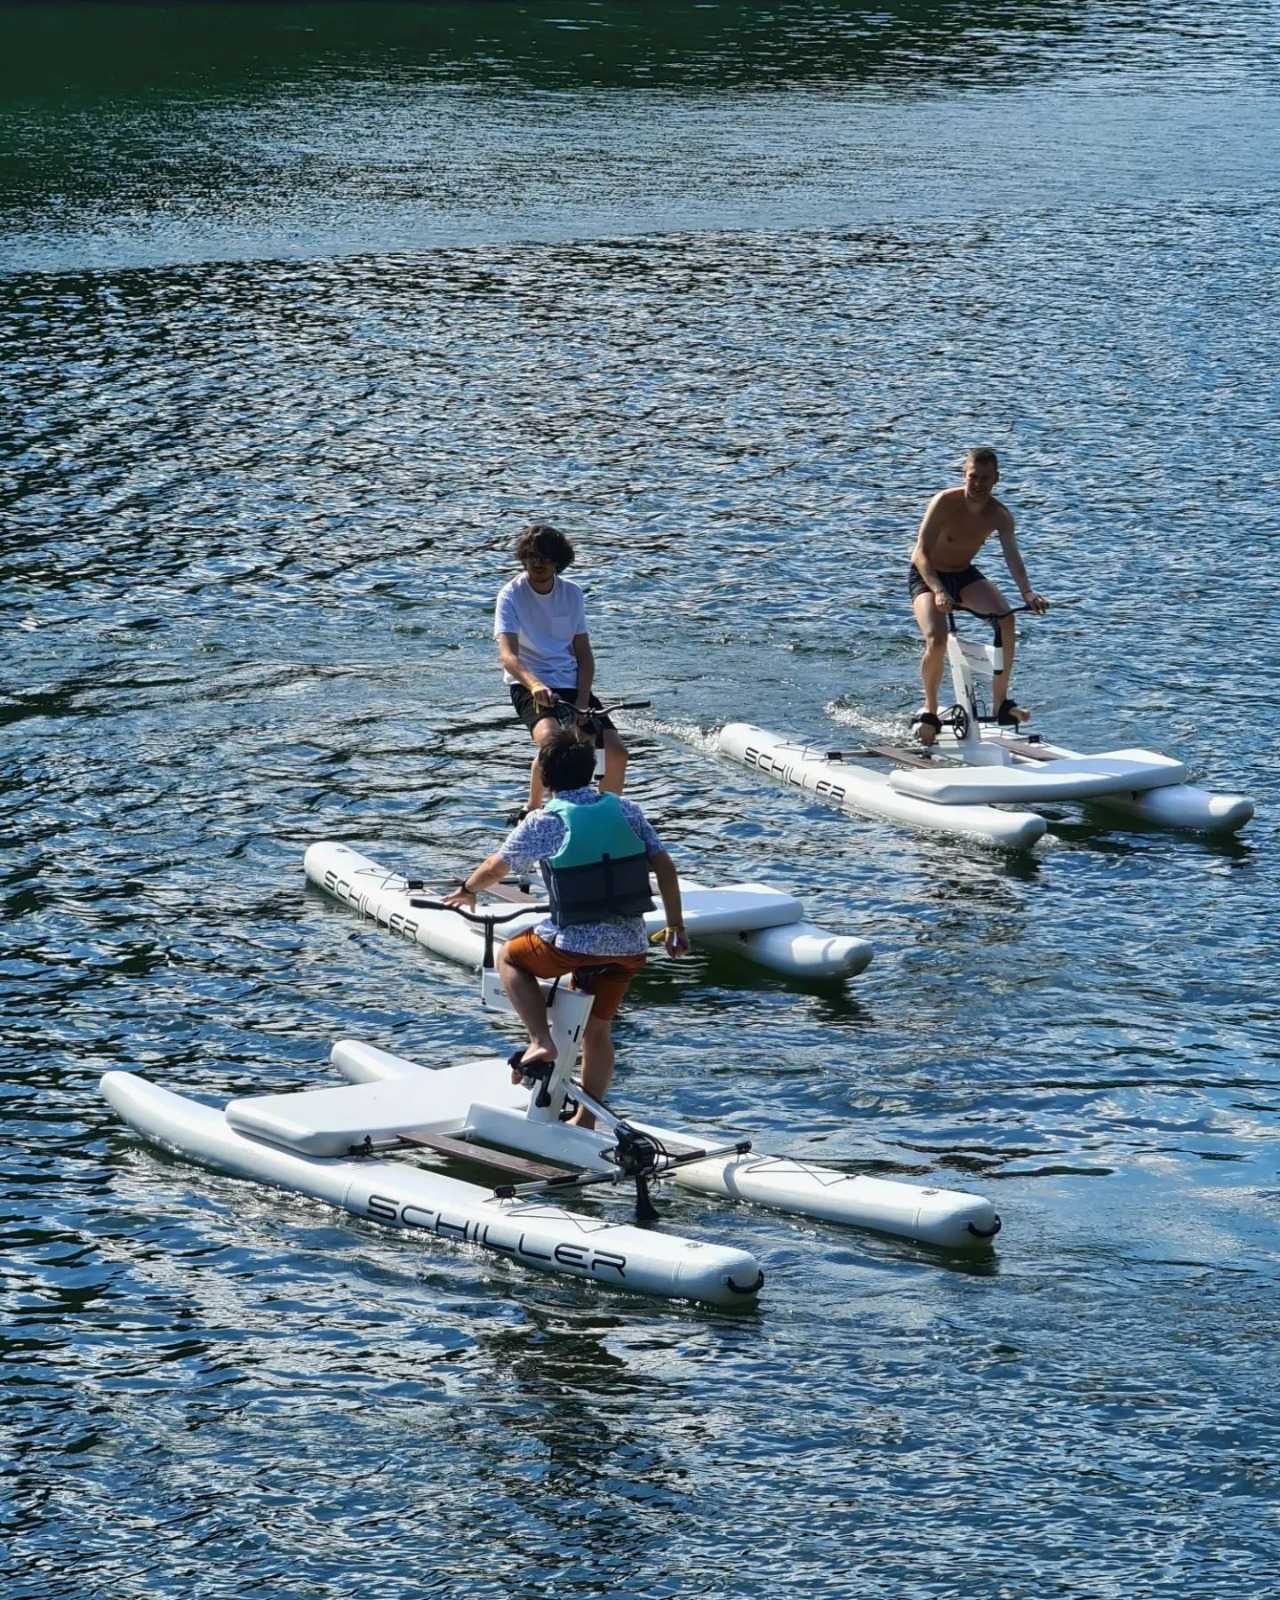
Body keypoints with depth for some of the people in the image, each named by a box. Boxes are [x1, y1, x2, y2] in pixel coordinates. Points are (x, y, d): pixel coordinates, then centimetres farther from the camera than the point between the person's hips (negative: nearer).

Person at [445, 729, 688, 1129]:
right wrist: (675, 926, 11)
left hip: (575, 943, -4)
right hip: (630, 946, 4)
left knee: (509, 957, 23)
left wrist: (466, 891, 29)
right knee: (597, 1029, 23)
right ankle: (586, 1122, 27)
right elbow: (664, 865, 3)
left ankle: (541, 1041, 6)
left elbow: (494, 869, 8)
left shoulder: (543, 821, -3)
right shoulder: (625, 810, 7)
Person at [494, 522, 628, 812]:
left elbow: (584, 655, 10)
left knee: (617, 753, -10)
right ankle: (533, 811, -15)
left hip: (571, 684, 5)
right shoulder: (511, 595, -6)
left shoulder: (572, 594, 9)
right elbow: (507, 656, -19)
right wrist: (534, 684, -40)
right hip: (528, 687, -5)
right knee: (550, 737, -35)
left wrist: (582, 704, -7)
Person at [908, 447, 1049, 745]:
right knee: (936, 640, -30)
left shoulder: (1000, 515, -11)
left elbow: (1012, 555, -23)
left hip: (965, 575, 4)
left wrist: (1027, 591, -43)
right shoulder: (945, 503, -24)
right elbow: (921, 554, -29)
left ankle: (1001, 703, -11)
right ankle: (930, 709, -6)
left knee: (1005, 619, -24)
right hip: (927, 578, -4)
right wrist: (938, 591, -46)